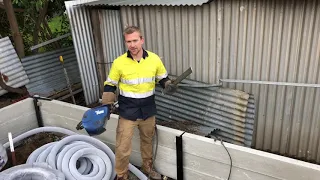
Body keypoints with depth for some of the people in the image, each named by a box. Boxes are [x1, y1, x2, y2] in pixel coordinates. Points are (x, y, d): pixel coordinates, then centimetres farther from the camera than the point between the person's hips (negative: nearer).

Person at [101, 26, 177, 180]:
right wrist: (106, 106, -8)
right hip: (127, 112, -2)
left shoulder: (154, 59, -8)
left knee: (147, 141, 22)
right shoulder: (119, 62, -12)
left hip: (148, 110, 3)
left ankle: (147, 167, 46)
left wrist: (169, 85, -16)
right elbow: (110, 85, -1)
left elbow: (163, 78, 6)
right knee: (123, 148, 1)